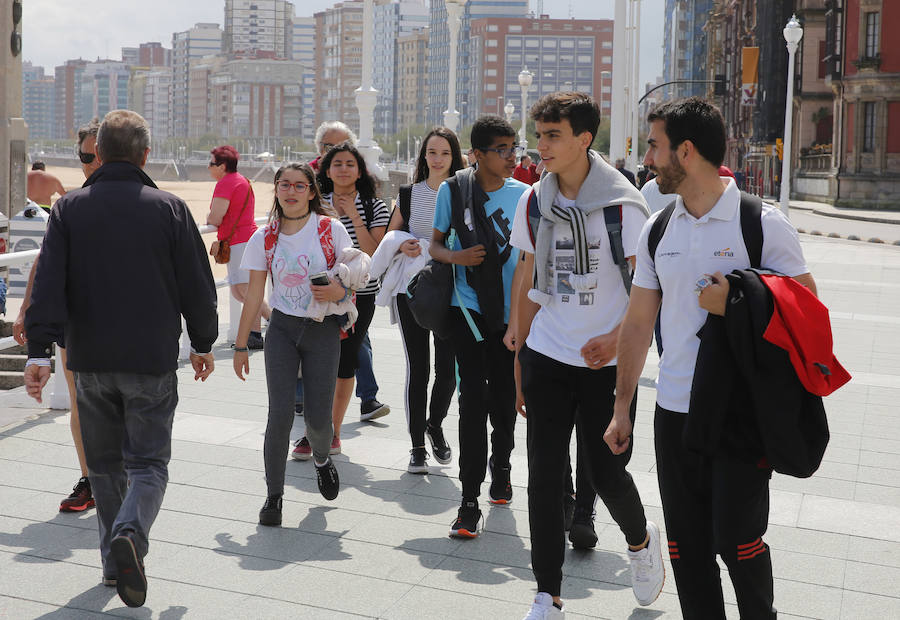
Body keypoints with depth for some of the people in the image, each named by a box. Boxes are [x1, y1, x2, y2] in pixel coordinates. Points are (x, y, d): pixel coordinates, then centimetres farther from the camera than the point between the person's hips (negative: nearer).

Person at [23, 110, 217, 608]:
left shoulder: (69, 208, 1)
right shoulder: (169, 208, -3)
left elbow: (48, 284, -7)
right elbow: (197, 284, 0)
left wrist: (40, 352, -7)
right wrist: (202, 344, 13)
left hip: (90, 361, 2)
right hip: (152, 361, -2)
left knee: (104, 463, 16)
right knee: (148, 463, 5)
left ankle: (114, 561, 22)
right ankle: (130, 534, -22)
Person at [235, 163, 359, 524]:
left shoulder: (331, 230, -3)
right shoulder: (265, 237, 2)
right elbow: (254, 294, 5)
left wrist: (340, 291, -20)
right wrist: (241, 345, 6)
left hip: (323, 331, -1)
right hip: (282, 329, 1)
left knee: (318, 418, 0)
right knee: (280, 415, -9)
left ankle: (322, 459, 36)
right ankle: (274, 494, 7)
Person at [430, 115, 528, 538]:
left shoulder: (524, 195, 3)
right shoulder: (453, 190, -2)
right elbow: (435, 245, 6)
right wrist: (457, 256, -15)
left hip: (511, 312, 2)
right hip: (468, 309, -2)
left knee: (505, 398, 11)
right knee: (473, 399, -7)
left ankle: (500, 464, 39)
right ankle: (469, 500, -3)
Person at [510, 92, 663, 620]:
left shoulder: (623, 205, -9)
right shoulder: (534, 203, 4)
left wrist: (615, 339, -23)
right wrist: (520, 358, 12)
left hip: (606, 363, -3)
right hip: (546, 359, 4)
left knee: (605, 471, 3)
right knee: (544, 477, 2)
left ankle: (641, 540, 38)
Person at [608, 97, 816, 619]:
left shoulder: (763, 223, -8)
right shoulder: (657, 229, 7)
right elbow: (639, 322, 12)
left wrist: (735, 303, -18)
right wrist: (622, 407, 12)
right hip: (674, 412, 5)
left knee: (737, 540, 0)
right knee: (686, 547, 9)